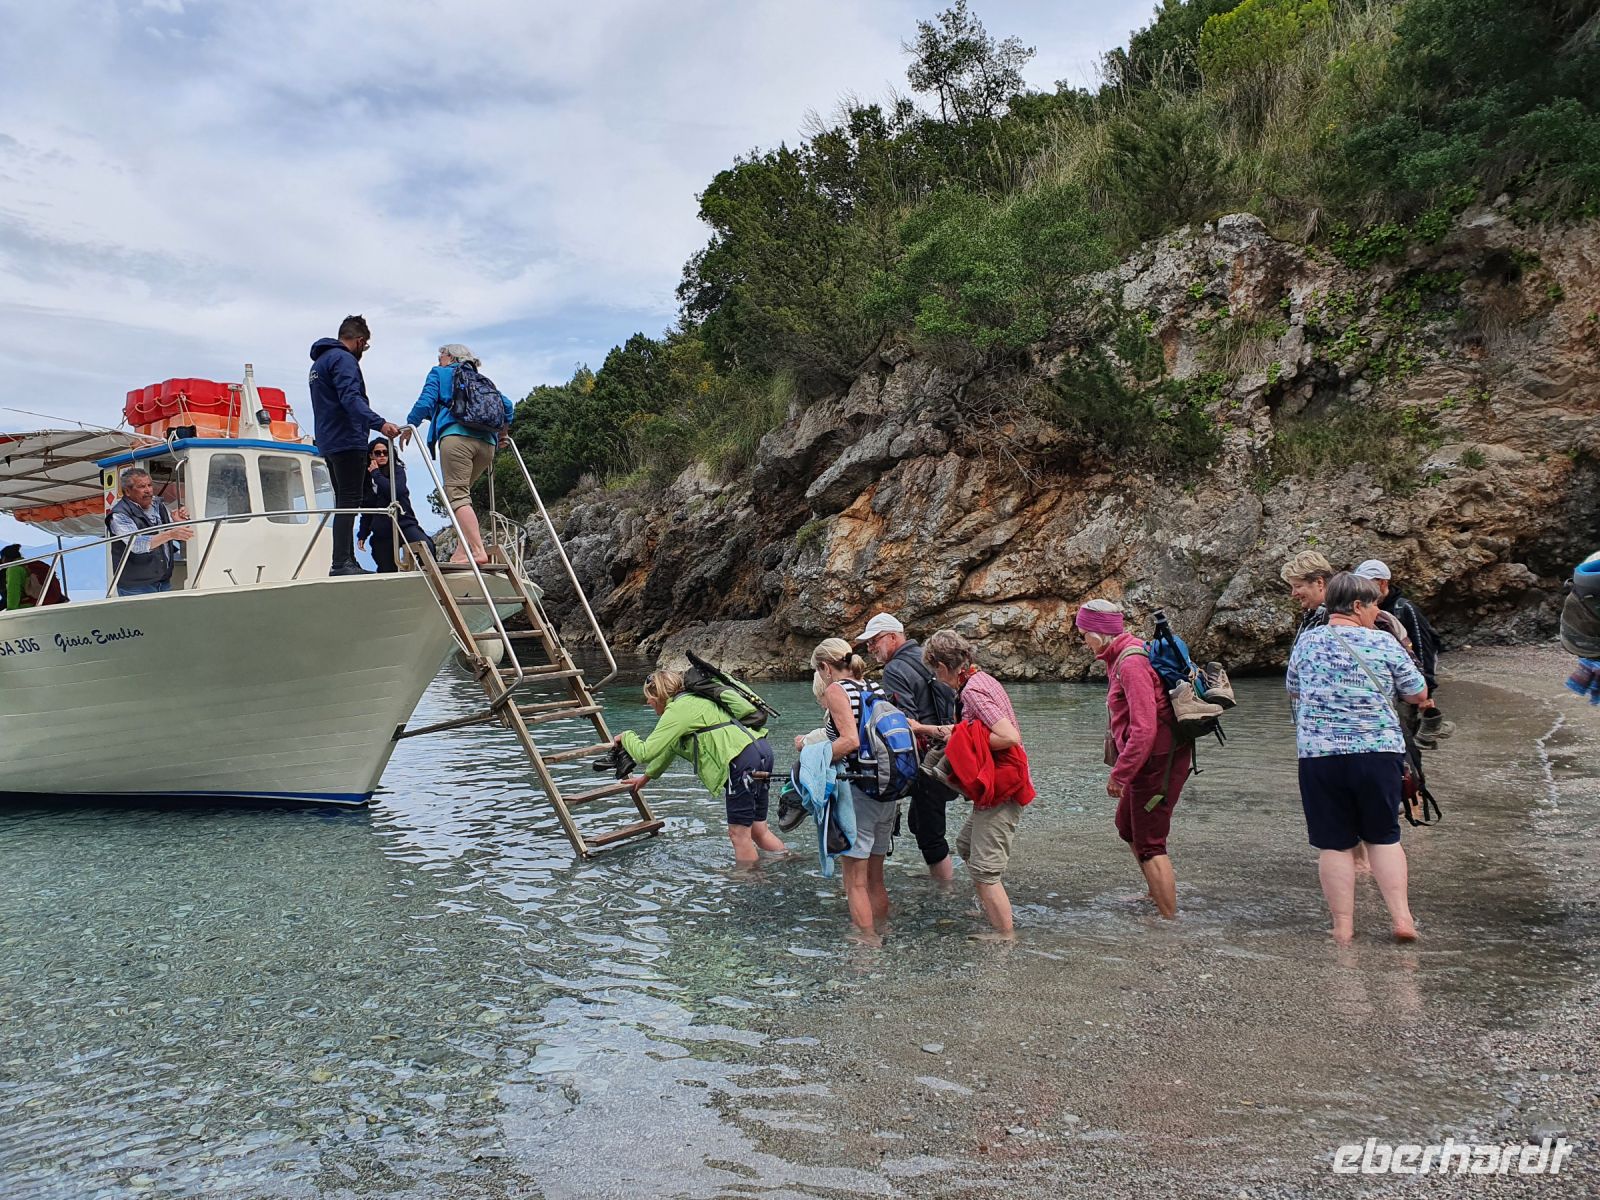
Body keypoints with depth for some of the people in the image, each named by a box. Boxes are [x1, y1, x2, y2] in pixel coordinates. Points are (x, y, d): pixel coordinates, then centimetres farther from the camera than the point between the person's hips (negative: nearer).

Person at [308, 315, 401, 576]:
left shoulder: (319, 362, 24)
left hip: (329, 442, 10)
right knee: (349, 502, -12)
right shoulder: (343, 359, -9)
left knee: (345, 502, 12)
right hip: (347, 440, -10)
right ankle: (342, 562, -18)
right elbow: (350, 397, -24)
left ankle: (347, 561, 12)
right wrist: (379, 423, -35)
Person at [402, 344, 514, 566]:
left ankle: (478, 550, -27)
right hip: (487, 443, 6)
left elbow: (425, 402, 5)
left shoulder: (439, 373, 19)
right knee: (462, 492, 13)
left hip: (456, 436, -6)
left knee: (457, 494, -11)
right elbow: (505, 404, 21)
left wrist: (409, 426, 16)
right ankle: (463, 551, 1)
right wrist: (502, 431, 32)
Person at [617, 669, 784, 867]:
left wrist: (626, 736, 10)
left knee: (739, 834, 0)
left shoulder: (677, 710, -7)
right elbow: (669, 747, 37)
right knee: (757, 829, 17)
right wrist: (648, 775, 45)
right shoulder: (690, 702, 24)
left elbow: (645, 752, -9)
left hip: (743, 760, -10)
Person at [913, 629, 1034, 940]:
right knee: (966, 844, 25)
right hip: (996, 786, 11)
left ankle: (1005, 935, 6)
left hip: (1001, 791, -11)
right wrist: (923, 728, 27)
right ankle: (990, 909, 35)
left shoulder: (972, 691, -21)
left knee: (985, 868, -3)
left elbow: (1010, 737, -28)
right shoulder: (982, 680, 10)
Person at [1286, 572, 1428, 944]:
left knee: (1334, 843, 6)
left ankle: (1343, 927, 9)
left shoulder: (1306, 642, 3)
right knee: (1383, 836, 15)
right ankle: (1402, 918, 11)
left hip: (1319, 754, 0)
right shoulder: (1384, 643, -3)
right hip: (1378, 750, 0)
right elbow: (1419, 694, 7)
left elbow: (1293, 692, 17)